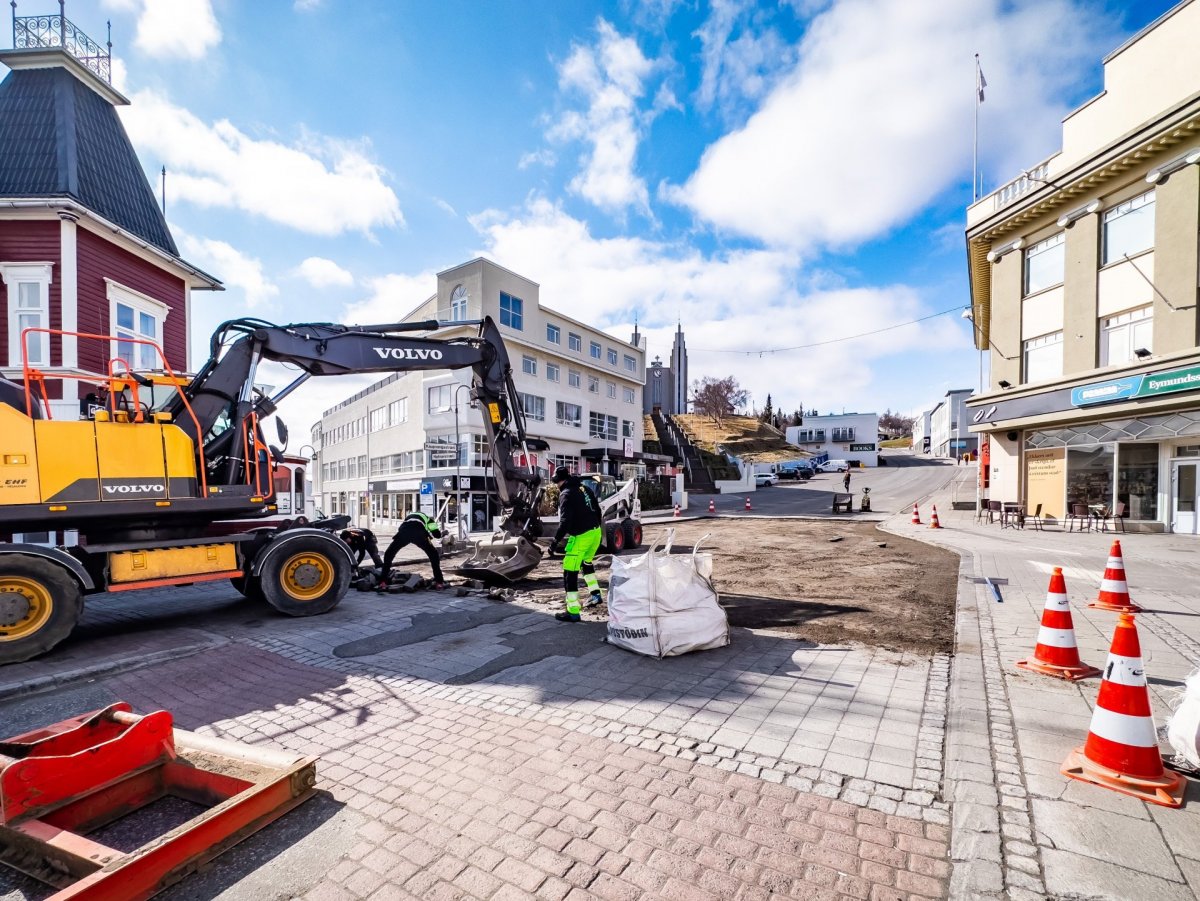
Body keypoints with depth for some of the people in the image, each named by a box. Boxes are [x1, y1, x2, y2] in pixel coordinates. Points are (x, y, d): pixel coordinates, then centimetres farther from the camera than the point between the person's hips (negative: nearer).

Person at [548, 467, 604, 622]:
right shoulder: (584, 489, 12)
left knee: (570, 573, -2)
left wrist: (556, 541, -18)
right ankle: (595, 594, 35)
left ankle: (573, 612, -2)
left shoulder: (566, 494, -11)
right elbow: (597, 510, 17)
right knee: (586, 562, 32)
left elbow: (565, 521, -20)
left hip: (581, 537, -8)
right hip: (595, 533, 9)